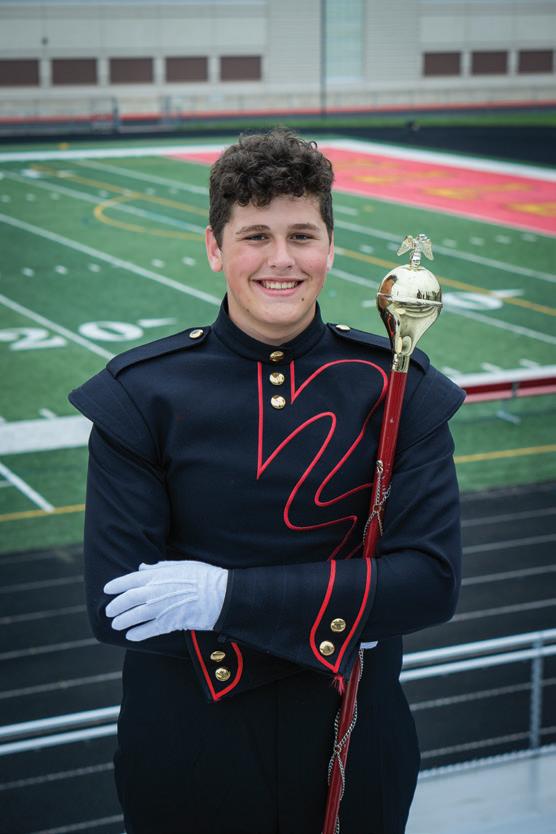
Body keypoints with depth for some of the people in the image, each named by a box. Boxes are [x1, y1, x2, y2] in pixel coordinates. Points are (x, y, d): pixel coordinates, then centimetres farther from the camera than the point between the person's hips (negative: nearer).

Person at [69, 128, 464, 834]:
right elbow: (114, 608, -15)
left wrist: (228, 594, -22)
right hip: (187, 749, -1)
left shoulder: (395, 386, -7)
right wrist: (333, 620, -18)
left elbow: (432, 580, -14)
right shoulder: (143, 393, -10)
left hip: (350, 743, 1)